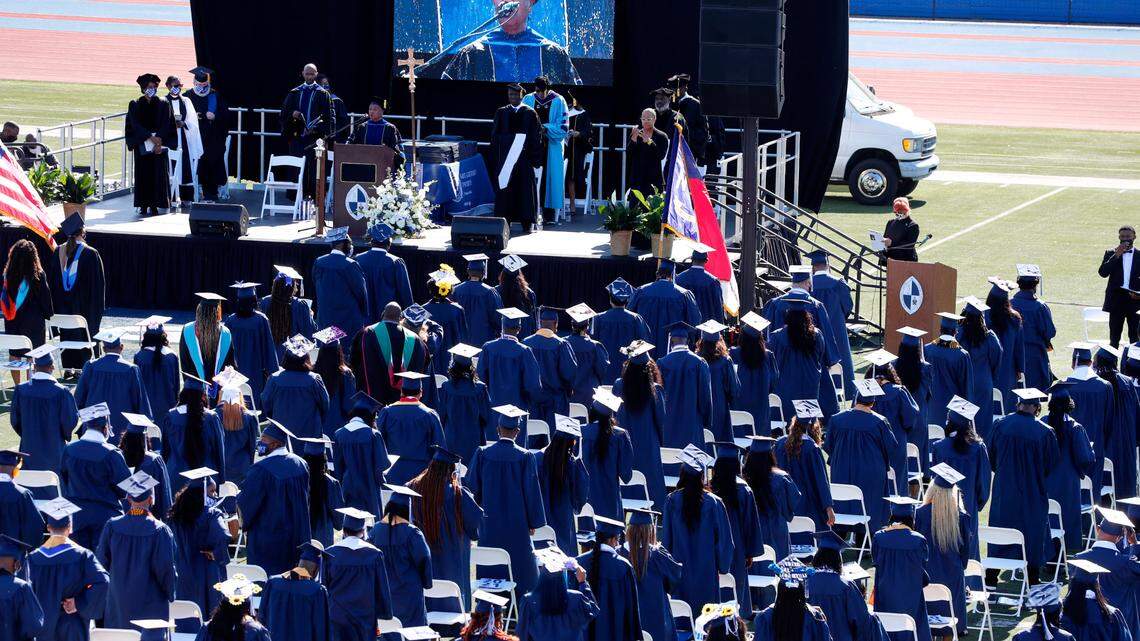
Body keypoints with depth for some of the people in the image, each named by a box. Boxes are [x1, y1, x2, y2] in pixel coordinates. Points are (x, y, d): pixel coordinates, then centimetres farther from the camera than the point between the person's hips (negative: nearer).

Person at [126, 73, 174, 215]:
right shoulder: (135, 105, 4)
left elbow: (166, 125, -1)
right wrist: (150, 137, -17)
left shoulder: (162, 105, 6)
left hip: (159, 144, 0)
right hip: (141, 144, 0)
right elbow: (135, 125, -5)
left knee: (158, 174, -4)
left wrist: (159, 140, -16)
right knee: (143, 174, -2)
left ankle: (154, 205, 0)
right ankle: (143, 205, 1)